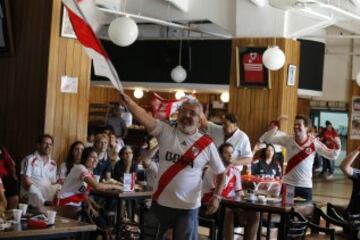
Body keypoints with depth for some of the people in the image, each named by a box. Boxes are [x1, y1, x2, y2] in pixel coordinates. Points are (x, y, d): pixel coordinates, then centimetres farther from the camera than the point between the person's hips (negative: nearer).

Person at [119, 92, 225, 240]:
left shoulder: (207, 144, -5)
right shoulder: (165, 132, -4)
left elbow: (221, 172, 5)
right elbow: (145, 118, -23)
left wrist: (216, 196, -9)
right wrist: (128, 103, -41)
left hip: (188, 207, -1)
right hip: (160, 203, 2)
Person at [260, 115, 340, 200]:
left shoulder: (314, 143, -6)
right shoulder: (287, 140, -3)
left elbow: (331, 155, -2)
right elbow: (267, 139, -4)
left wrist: (337, 147, -21)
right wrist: (275, 126, -17)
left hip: (305, 186, -1)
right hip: (288, 183, 1)